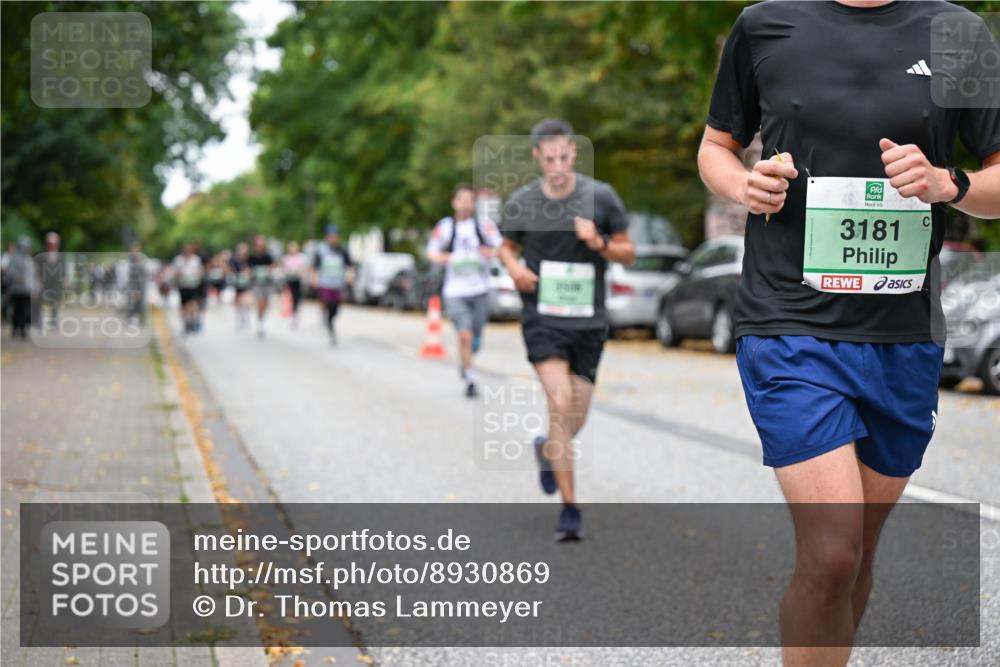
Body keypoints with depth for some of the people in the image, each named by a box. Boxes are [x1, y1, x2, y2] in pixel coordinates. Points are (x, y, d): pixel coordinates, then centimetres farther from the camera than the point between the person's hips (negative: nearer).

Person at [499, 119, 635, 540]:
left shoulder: (601, 197, -2)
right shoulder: (521, 204, -1)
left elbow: (628, 253, 4)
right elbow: (507, 244, 17)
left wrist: (600, 244, -16)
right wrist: (513, 266, -5)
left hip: (588, 322, 2)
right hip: (543, 319, -1)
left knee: (575, 421, 8)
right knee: (560, 403, -19)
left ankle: (547, 449, 45)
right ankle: (570, 508, -13)